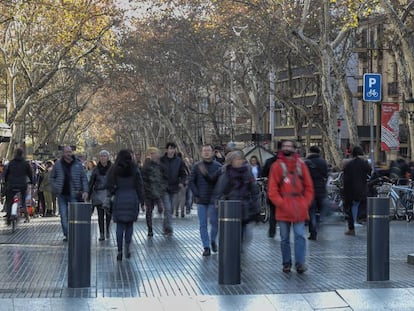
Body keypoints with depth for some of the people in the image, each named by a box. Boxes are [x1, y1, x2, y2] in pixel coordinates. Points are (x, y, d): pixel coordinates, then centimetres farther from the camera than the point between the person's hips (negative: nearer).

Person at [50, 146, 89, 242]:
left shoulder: (78, 164, 2)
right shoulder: (58, 164, 5)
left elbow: (84, 178, 3)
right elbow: (52, 177, 15)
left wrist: (85, 191, -7)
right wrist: (55, 188, 2)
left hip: (74, 195, -1)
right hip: (62, 195, 1)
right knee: (63, 215, 1)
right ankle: (66, 234, 10)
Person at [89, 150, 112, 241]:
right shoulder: (96, 169, 5)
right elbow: (91, 182, 8)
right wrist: (89, 194, 5)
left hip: (109, 193, -1)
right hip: (98, 194, 1)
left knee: (108, 213, -7)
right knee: (100, 214, -3)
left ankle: (107, 230, 19)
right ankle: (101, 234, 3)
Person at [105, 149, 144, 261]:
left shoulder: (114, 170, -1)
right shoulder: (135, 170, -1)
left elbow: (110, 185, -1)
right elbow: (139, 186, 1)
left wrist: (109, 197, 12)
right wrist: (141, 200, 6)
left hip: (119, 199, 0)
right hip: (132, 199, 0)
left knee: (120, 226, 4)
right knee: (130, 224, 12)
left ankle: (120, 251, -1)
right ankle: (127, 247, -2)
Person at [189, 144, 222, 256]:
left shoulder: (217, 166, 0)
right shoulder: (197, 166, 5)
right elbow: (191, 182, 8)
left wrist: (206, 174, -25)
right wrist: (196, 195, -2)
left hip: (213, 200, -1)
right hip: (201, 201, 1)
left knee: (214, 222, 2)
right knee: (203, 225, 1)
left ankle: (213, 240, 28)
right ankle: (206, 247, 7)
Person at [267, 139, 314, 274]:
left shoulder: (301, 165, 7)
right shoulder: (277, 166, 2)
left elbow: (309, 187, 10)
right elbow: (272, 190, 0)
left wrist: (305, 203, 0)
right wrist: (281, 204, -10)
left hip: (299, 209, 0)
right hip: (283, 210, 0)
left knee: (300, 236, -7)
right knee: (285, 238, 8)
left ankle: (300, 263, -7)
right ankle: (286, 263, 17)